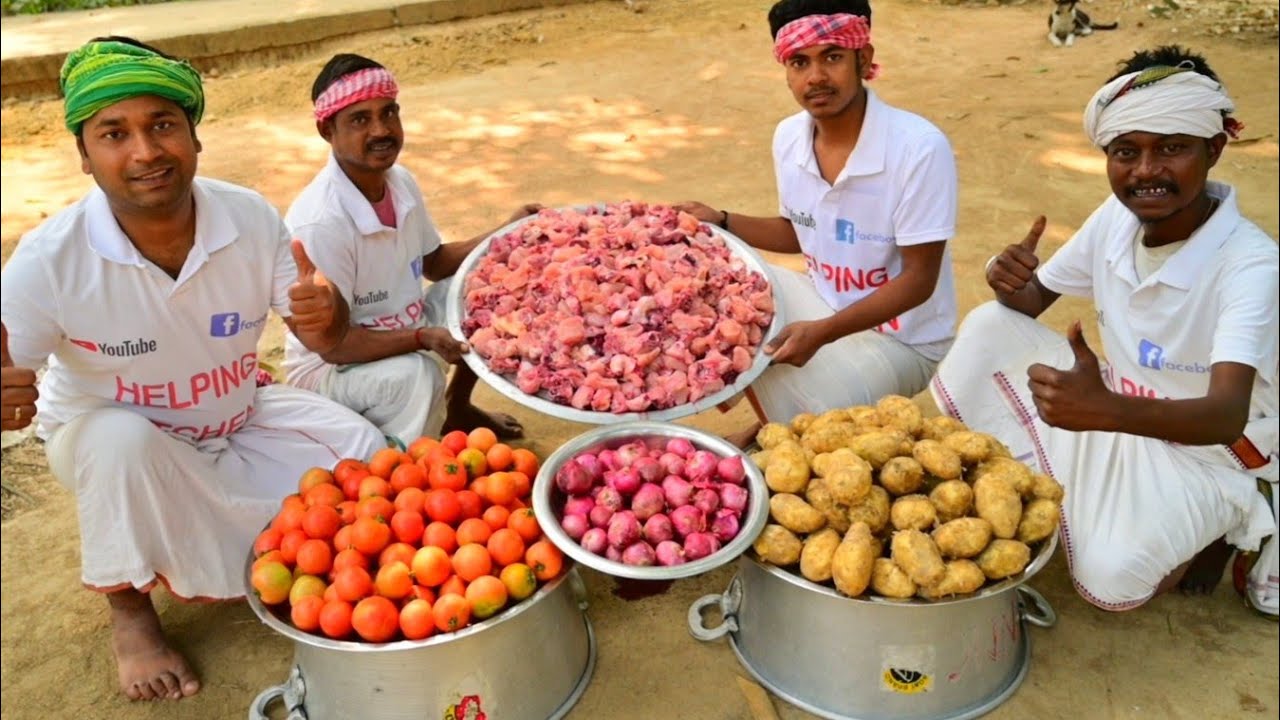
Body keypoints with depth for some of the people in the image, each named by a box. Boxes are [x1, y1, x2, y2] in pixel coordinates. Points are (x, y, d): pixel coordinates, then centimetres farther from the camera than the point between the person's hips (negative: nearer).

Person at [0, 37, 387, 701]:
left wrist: (324, 317, -37)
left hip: (239, 422, 4)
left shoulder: (251, 218, -20)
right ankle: (129, 613, -7)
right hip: (105, 437, -3)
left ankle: (224, 553, 17)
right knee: (125, 440, -37)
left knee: (364, 453, -10)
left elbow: (320, 338, -12)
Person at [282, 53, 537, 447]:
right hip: (330, 367, -8)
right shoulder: (319, 222, -29)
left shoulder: (401, 182, -6)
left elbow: (434, 262, 10)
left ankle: (456, 408, 16)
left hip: (401, 333, 8)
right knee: (415, 374, -37)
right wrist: (423, 338, -37)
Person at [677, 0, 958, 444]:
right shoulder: (788, 137, -7)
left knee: (797, 426, -25)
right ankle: (771, 425, 16)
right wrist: (720, 222, -4)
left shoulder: (919, 148, -27)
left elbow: (918, 281, -23)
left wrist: (822, 333, -33)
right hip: (823, 301, 7)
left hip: (898, 337, -6)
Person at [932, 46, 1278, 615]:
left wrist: (1107, 411, -59)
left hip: (1207, 454, -5)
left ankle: (1205, 533, 5)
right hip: (1118, 413, 5)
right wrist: (1010, 282, -24)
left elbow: (1227, 415, -38)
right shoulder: (1115, 219, -9)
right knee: (991, 327, -13)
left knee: (1112, 577, -30)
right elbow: (1031, 303, 2)